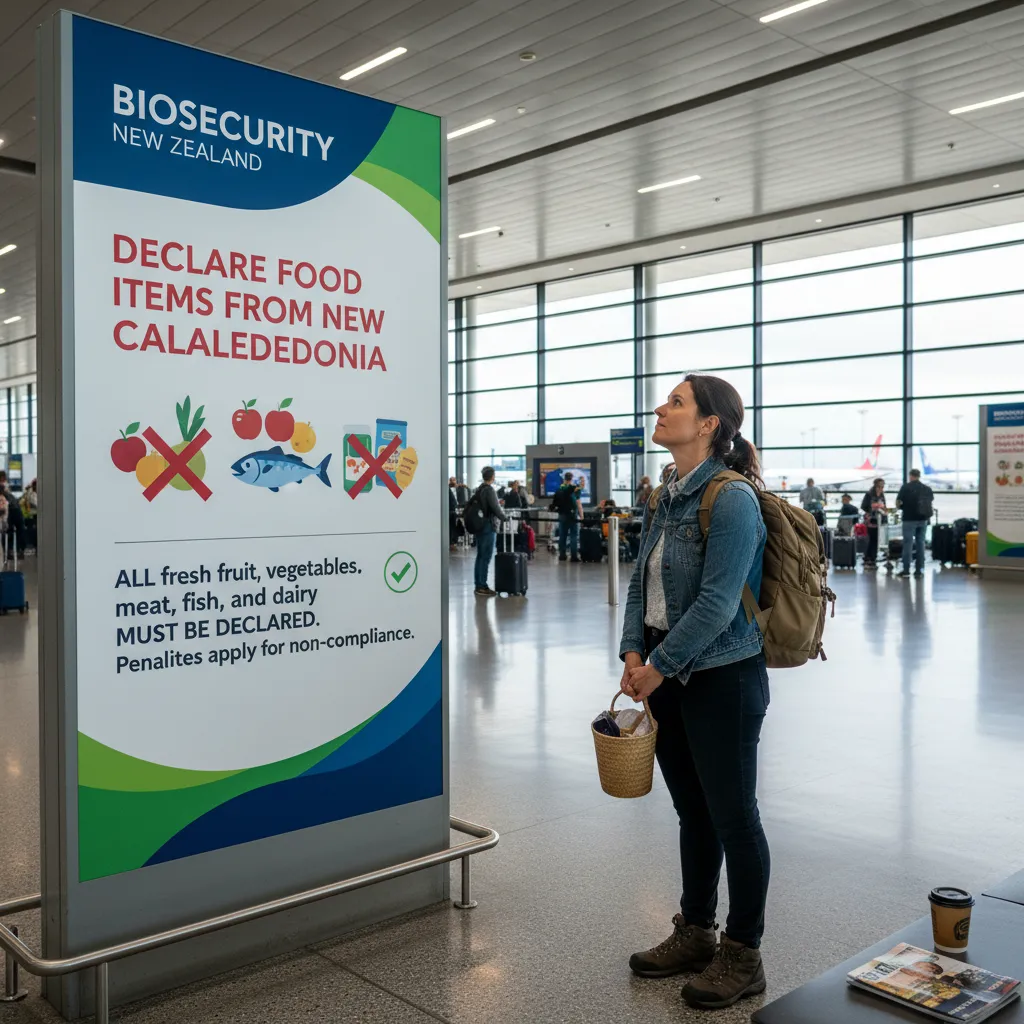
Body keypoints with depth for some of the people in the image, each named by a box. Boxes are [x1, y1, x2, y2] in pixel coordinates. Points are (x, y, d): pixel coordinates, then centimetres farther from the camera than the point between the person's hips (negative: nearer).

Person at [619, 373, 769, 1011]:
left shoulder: (732, 499, -17)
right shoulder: (665, 498, 8)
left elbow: (717, 603, -21)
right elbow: (642, 581, 11)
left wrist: (659, 666, -16)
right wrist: (634, 653, -2)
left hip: (721, 678, -8)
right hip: (667, 674, 8)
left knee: (732, 815, 5)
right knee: (692, 810, 18)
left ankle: (743, 956, 22)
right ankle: (695, 934, 34)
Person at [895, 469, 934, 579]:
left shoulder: (906, 487, -7)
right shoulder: (927, 488, 4)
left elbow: (898, 502, -8)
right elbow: (931, 501, 12)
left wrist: (899, 506, 13)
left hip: (909, 519, -3)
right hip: (923, 519, 4)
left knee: (908, 544, 1)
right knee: (920, 544, 9)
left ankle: (906, 570, 1)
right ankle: (919, 570, 10)